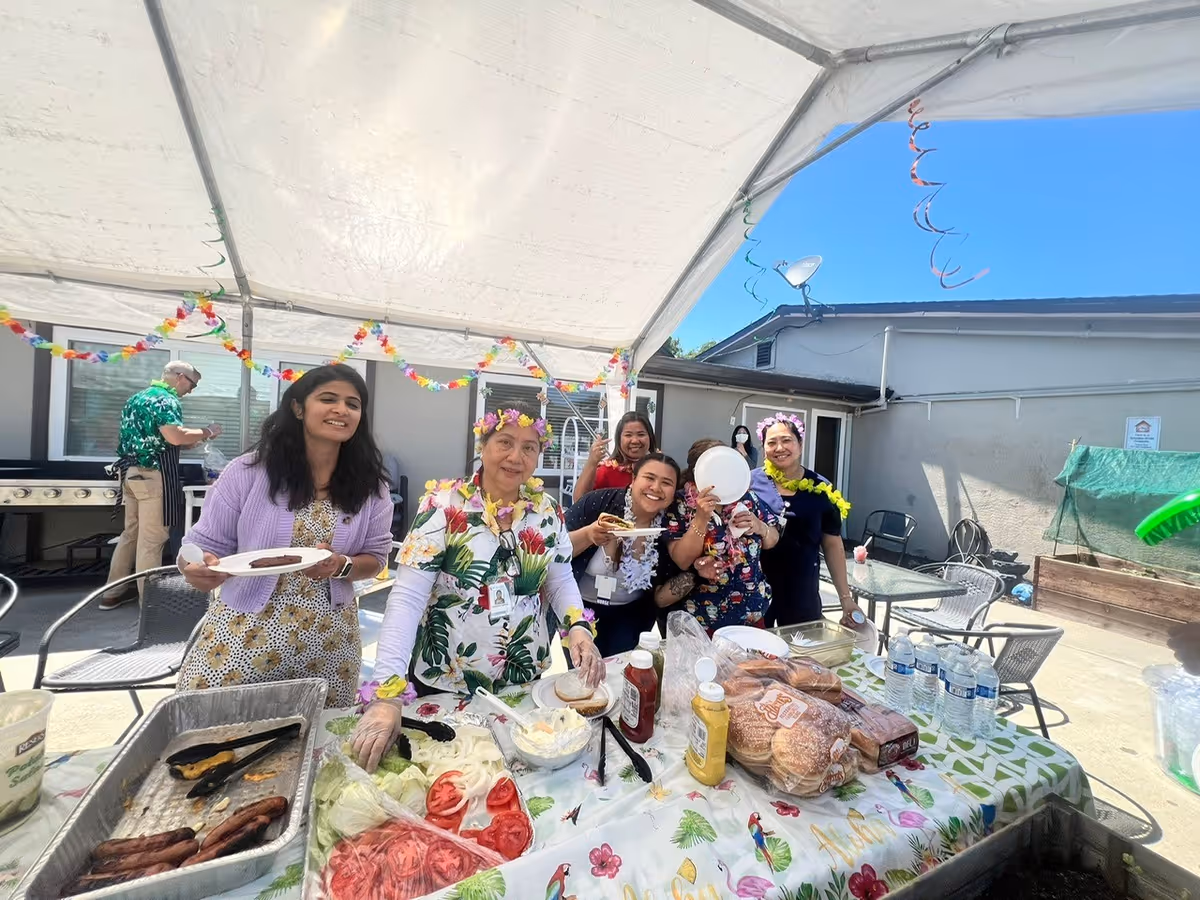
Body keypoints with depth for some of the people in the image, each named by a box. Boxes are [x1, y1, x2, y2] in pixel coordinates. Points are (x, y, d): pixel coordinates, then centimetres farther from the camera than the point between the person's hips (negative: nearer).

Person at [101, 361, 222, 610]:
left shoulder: (137, 397, 19)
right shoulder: (166, 399, -12)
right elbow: (174, 436, -26)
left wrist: (189, 442, 19)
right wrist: (206, 432, -12)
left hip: (130, 471, 10)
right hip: (153, 474, -9)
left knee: (131, 533, 17)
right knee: (151, 540, -3)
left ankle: (114, 592, 26)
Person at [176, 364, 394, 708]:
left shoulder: (370, 487, -3)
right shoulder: (248, 471, -7)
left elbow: (375, 557, 2)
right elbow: (204, 543, -1)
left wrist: (341, 565, -18)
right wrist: (197, 568, -23)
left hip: (329, 639, 2)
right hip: (242, 632, -1)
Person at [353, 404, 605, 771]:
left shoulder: (547, 509, -5)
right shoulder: (443, 504, -17)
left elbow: (561, 581, 0)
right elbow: (407, 598, -21)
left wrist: (578, 627, -19)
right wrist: (386, 693, -29)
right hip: (444, 683, -3)